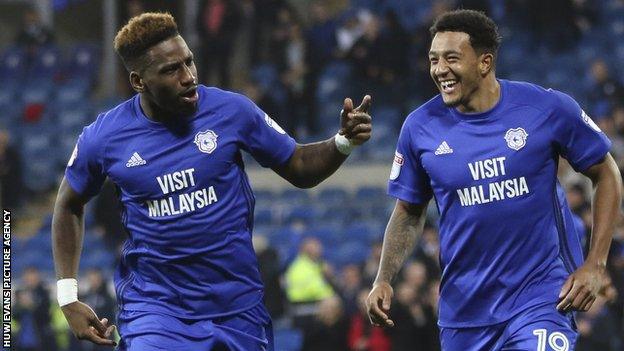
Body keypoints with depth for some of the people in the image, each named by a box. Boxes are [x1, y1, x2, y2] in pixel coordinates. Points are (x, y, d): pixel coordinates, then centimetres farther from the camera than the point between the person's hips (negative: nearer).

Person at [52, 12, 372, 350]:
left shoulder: (232, 110, -7)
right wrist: (67, 297, 6)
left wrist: (344, 142, -14)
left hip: (237, 306, 2)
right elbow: (69, 206, 11)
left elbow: (300, 170, 5)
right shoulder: (102, 138, -7)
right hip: (154, 307, -2)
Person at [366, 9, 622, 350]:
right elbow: (409, 213, 11)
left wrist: (595, 265, -4)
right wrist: (383, 280, -2)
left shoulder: (549, 109, -8)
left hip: (540, 295, -3)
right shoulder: (419, 127, -1)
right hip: (465, 306, 3)